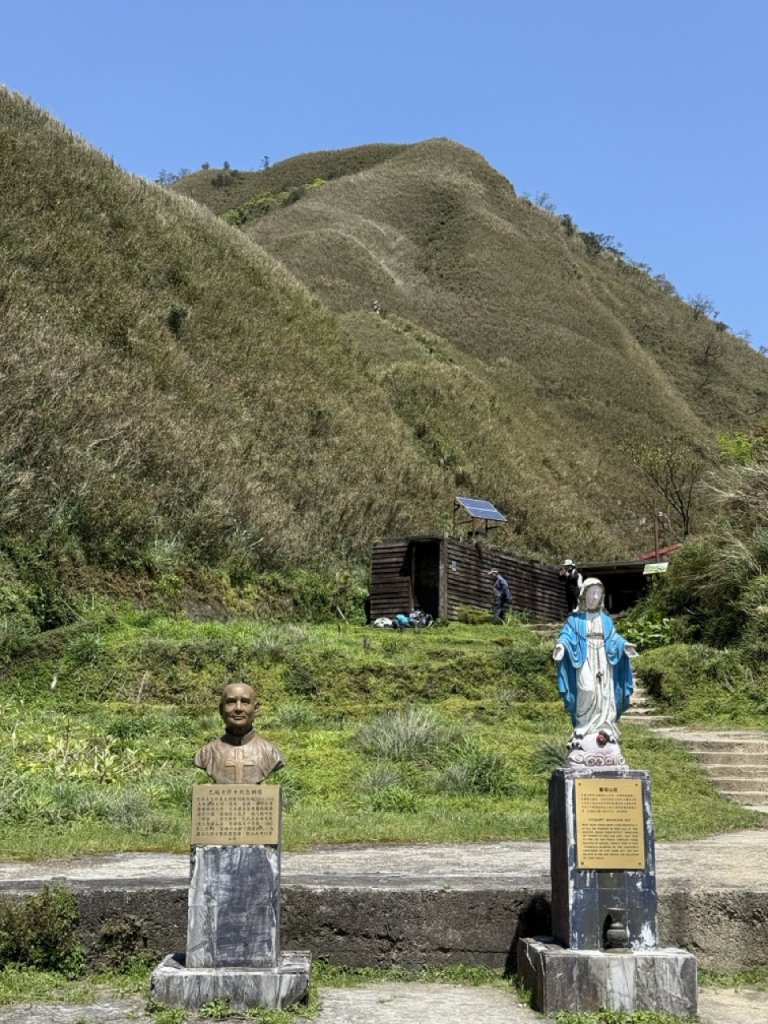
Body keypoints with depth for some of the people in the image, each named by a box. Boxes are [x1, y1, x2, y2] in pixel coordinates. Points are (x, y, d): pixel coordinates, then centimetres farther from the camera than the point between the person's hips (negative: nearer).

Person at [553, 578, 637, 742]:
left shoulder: (605, 619, 15)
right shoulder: (576, 618, 5)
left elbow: (613, 637, 12)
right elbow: (567, 634, -5)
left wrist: (624, 645, -7)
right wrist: (561, 644, -26)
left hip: (603, 660, 4)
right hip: (585, 660, -4)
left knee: (605, 693, -4)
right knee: (586, 690, -19)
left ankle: (604, 727, -1)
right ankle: (582, 726, -9)